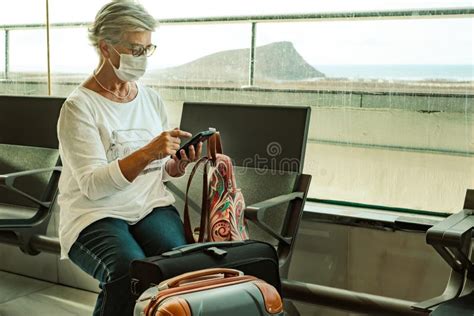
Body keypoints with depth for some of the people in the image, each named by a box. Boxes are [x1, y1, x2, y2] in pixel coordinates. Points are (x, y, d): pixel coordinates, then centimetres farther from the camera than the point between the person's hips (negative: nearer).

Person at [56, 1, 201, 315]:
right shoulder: (79, 106, -7)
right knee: (132, 274, -32)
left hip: (152, 206, 4)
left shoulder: (151, 98, 10)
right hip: (95, 214, -4)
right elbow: (93, 185, -17)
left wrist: (179, 163, -6)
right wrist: (148, 152, -27)